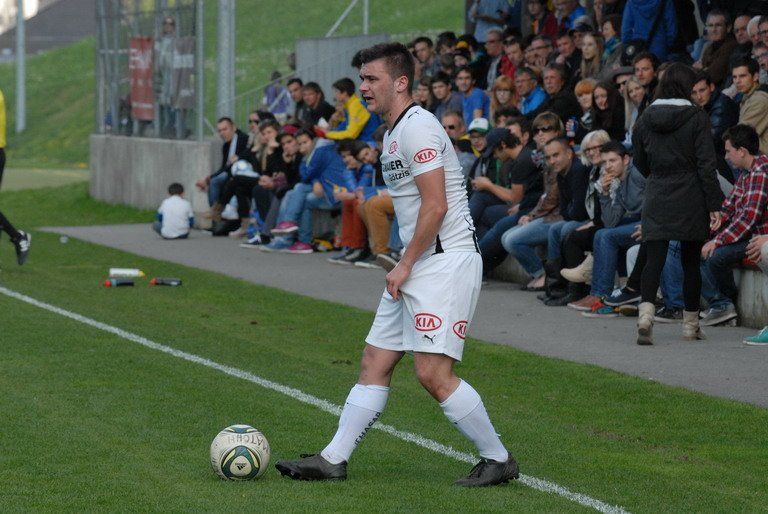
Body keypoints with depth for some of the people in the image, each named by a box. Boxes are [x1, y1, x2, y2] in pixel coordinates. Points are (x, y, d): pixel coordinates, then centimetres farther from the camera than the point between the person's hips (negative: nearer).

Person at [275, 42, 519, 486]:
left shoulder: (417, 126, -14)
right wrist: (406, 266, 16)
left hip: (445, 262, -10)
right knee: (375, 362, 9)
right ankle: (334, 460, 12)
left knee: (433, 372, -14)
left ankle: (499, 460, -3)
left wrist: (406, 265, -15)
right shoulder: (395, 131, 18)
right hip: (418, 266, 10)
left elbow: (435, 205, -20)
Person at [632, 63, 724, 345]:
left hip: (656, 200, 2)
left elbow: (640, 164, 13)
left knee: (654, 259, -3)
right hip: (690, 201, -2)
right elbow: (706, 165, -10)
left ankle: (646, 313, -25)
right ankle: (691, 324, 18)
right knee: (691, 261, 10)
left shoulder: (645, 120, 3)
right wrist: (714, 205, -7)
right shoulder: (697, 118, -8)